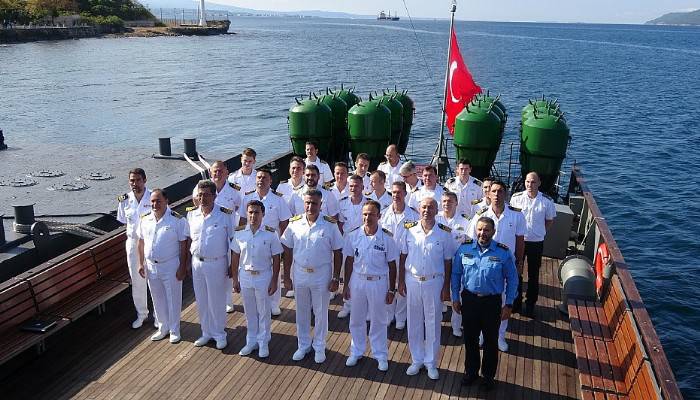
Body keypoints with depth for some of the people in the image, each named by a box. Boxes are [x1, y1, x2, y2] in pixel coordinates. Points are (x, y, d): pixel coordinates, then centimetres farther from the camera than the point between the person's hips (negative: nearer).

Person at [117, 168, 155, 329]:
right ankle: (141, 313, 31)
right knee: (137, 281, 13)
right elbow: (124, 221, 14)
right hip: (133, 243, 3)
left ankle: (158, 314, 21)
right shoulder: (125, 200, -1)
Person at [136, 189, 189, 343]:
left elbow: (183, 245, -11)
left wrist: (182, 267, -13)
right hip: (151, 266, 5)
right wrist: (141, 264, 7)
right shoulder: (145, 220, 1)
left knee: (173, 299, 7)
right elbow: (141, 243, 10)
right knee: (158, 299, 17)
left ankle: (174, 330, 24)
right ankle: (163, 328, 34)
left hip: (171, 266, -4)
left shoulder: (177, 220, -14)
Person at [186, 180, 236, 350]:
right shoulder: (191, 215, 0)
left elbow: (233, 240, -8)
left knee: (217, 301, 7)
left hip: (216, 264, -4)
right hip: (197, 263, 4)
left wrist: (232, 266, -8)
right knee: (201, 301, 15)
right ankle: (206, 332, 31)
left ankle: (219, 333, 24)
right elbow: (189, 240, 10)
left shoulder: (224, 215, -12)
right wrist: (188, 262, 9)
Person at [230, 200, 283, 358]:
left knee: (263, 311, 11)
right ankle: (251, 341, 33)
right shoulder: (239, 233, -5)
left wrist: (274, 281, -8)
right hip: (245, 276, 3)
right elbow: (235, 257, 3)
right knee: (249, 311, 16)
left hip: (264, 277, -2)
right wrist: (235, 279, 3)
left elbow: (276, 259, -7)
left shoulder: (271, 234, -12)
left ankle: (263, 342, 28)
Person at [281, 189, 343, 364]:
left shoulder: (330, 225, -11)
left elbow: (337, 253, -6)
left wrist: (335, 278, -7)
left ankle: (319, 347, 29)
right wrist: (287, 276, 2)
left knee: (321, 313, 11)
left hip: (322, 276, -2)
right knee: (302, 312, 16)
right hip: (300, 275, 2)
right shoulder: (294, 223, -5)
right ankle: (303, 345, 34)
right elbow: (288, 251, 2)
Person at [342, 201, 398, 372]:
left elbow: (392, 265, -5)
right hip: (357, 281, 2)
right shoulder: (353, 235, -7)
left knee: (378, 321, 12)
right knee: (356, 319, 16)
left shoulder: (387, 238, -13)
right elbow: (349, 261, 2)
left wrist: (391, 290, -3)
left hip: (378, 282, -2)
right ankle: (356, 352, 35)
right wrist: (346, 285, 4)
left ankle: (380, 355, 30)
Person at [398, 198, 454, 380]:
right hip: (412, 281, 2)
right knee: (414, 323, 12)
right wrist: (401, 281, 2)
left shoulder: (445, 233, -7)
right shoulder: (410, 230, -3)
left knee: (433, 324, 9)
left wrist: (446, 288, -3)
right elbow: (403, 257, 4)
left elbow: (448, 262, -2)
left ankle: (431, 363, 24)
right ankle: (416, 360, 28)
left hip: (434, 282, -1)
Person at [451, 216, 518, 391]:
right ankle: (471, 371, 37)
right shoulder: (464, 248, -7)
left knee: (491, 340, 14)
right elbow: (456, 274, 3)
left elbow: (512, 280, -3)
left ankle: (488, 375, 35)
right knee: (470, 338, 16)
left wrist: (508, 305, -3)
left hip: (492, 302, -1)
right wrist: (455, 298, 4)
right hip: (469, 299, 2)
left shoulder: (503, 252, -12)